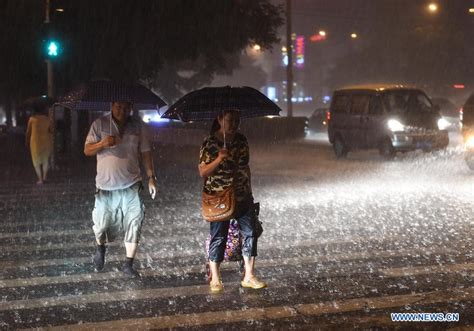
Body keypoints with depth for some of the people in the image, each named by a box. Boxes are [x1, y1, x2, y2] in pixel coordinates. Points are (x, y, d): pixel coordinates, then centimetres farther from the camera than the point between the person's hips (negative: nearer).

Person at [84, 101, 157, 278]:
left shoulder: (137, 126, 3)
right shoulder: (100, 124, -2)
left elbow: (145, 152, 7)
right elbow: (87, 150, -2)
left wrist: (151, 177, 1)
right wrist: (102, 143, -22)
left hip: (131, 185, 1)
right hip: (106, 185, -1)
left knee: (134, 225, -6)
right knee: (102, 224, 7)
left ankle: (129, 265, 4)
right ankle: (100, 248, 40)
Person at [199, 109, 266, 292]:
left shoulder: (241, 140, 7)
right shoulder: (210, 143, -8)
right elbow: (203, 172, -11)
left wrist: (249, 190, 15)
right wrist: (219, 159, -25)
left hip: (242, 196, 5)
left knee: (250, 233, 3)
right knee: (218, 237, 1)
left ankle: (249, 277, 11)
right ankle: (215, 279, 13)